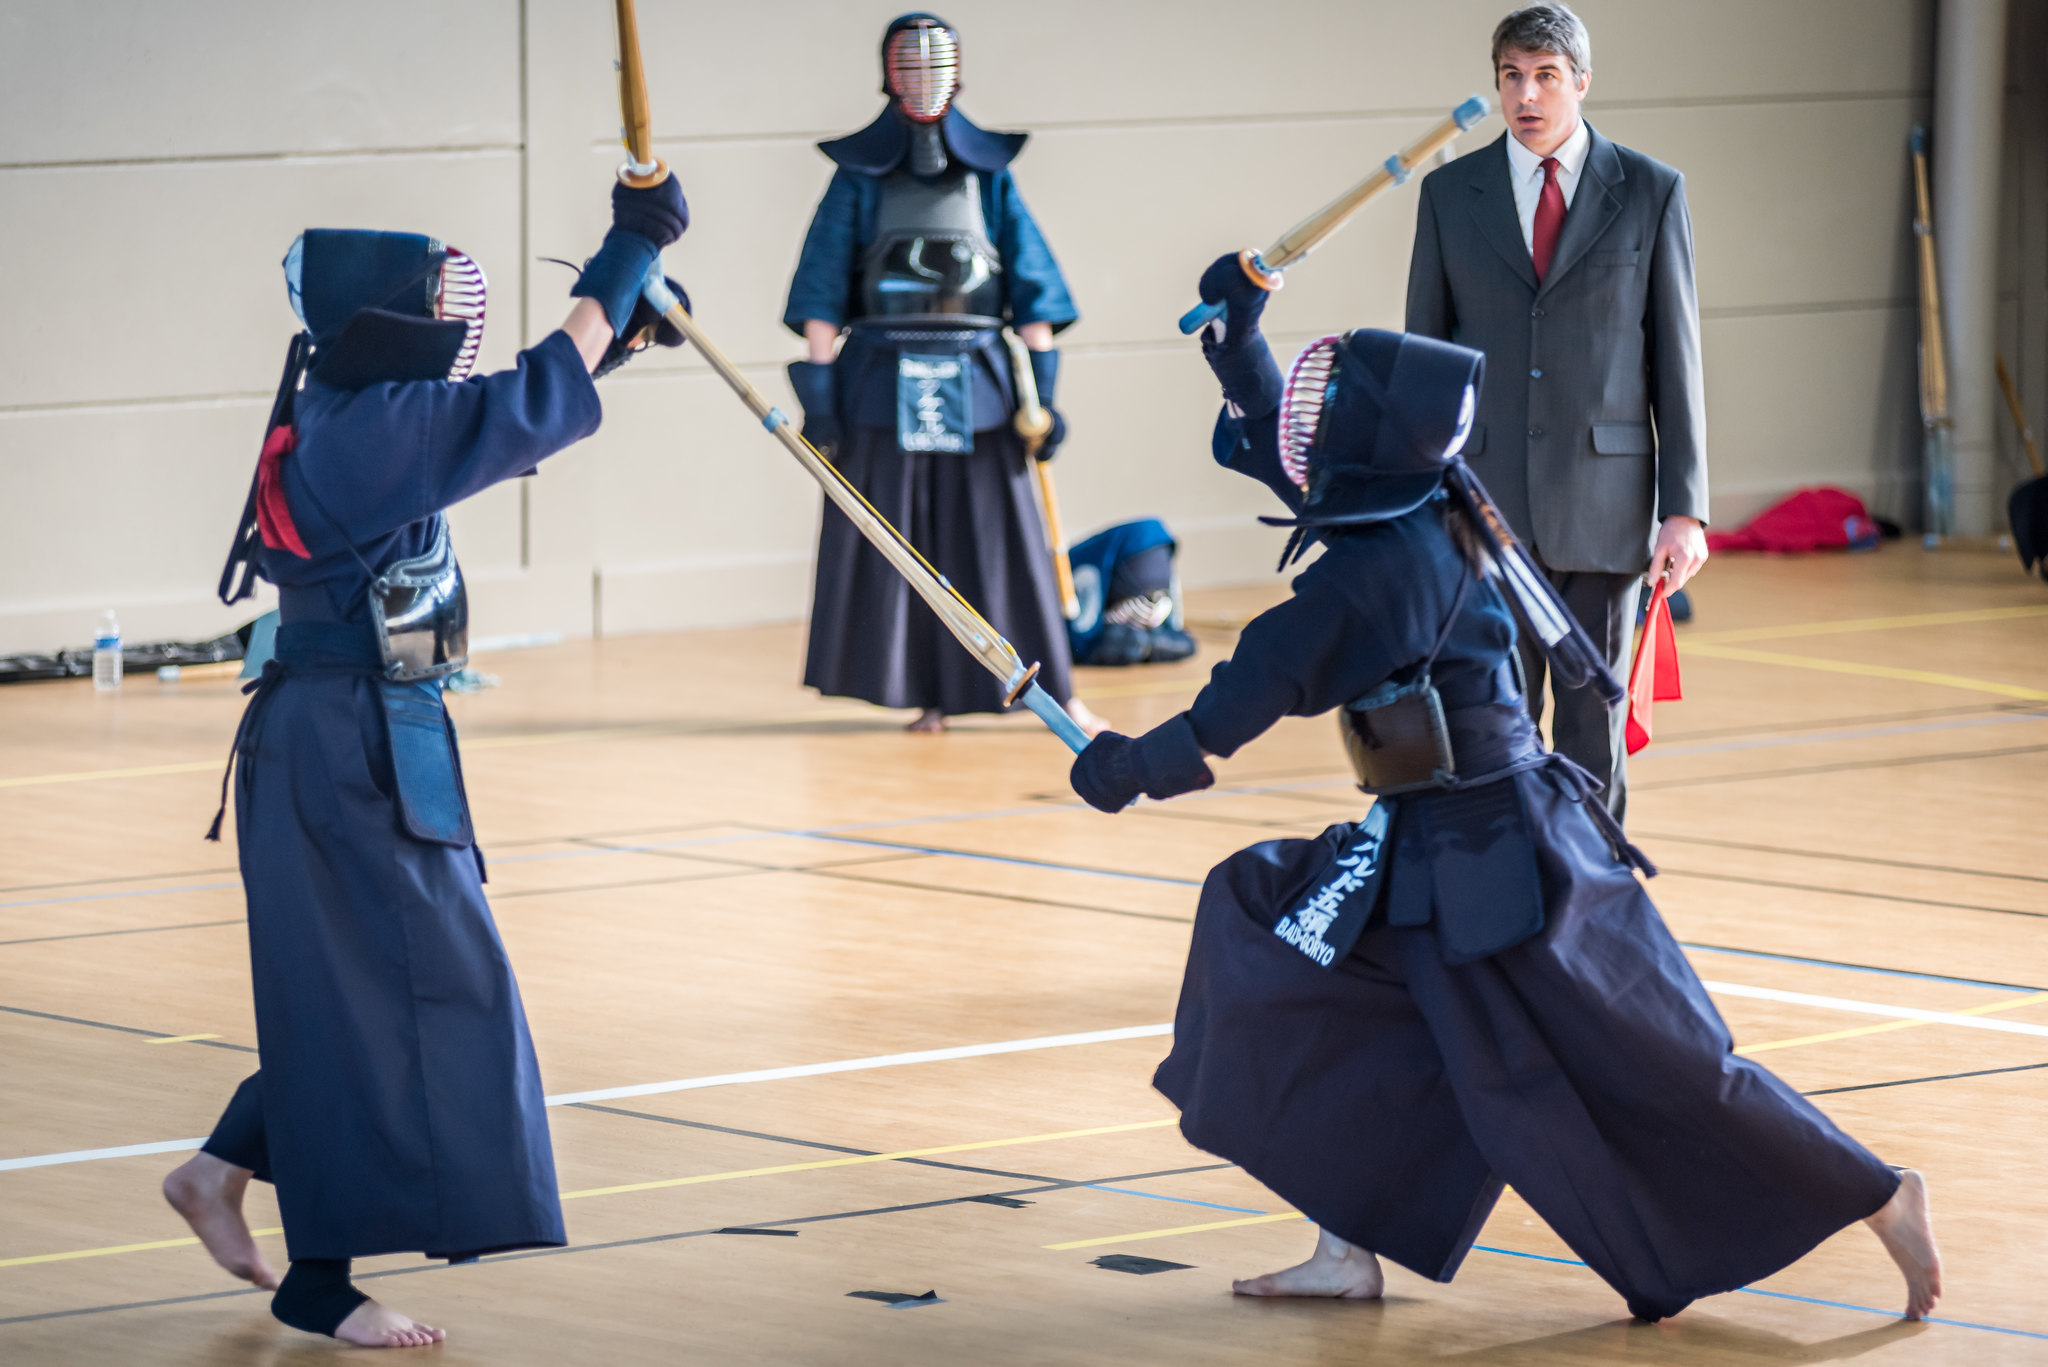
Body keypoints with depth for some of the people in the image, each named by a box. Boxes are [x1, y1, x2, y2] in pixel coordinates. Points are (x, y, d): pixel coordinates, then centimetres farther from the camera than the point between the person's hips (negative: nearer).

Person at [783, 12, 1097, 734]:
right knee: (899, 544, -1)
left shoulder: (988, 173, 9)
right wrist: (817, 393, -6)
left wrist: (1043, 390, -1)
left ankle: (1057, 692, 2)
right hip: (884, 386, 0)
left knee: (998, 539, 0)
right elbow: (821, 288, 2)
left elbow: (1032, 287, 7)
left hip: (976, 380, 1)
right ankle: (929, 697, 3)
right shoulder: (860, 176, 6)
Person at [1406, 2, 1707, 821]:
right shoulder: (1451, 194, 7)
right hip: (1484, 502, 1)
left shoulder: (1651, 193, 3)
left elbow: (1676, 354, 3)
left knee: (1594, 727, 3)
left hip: (1604, 506, -1)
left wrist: (1685, 508, -3)